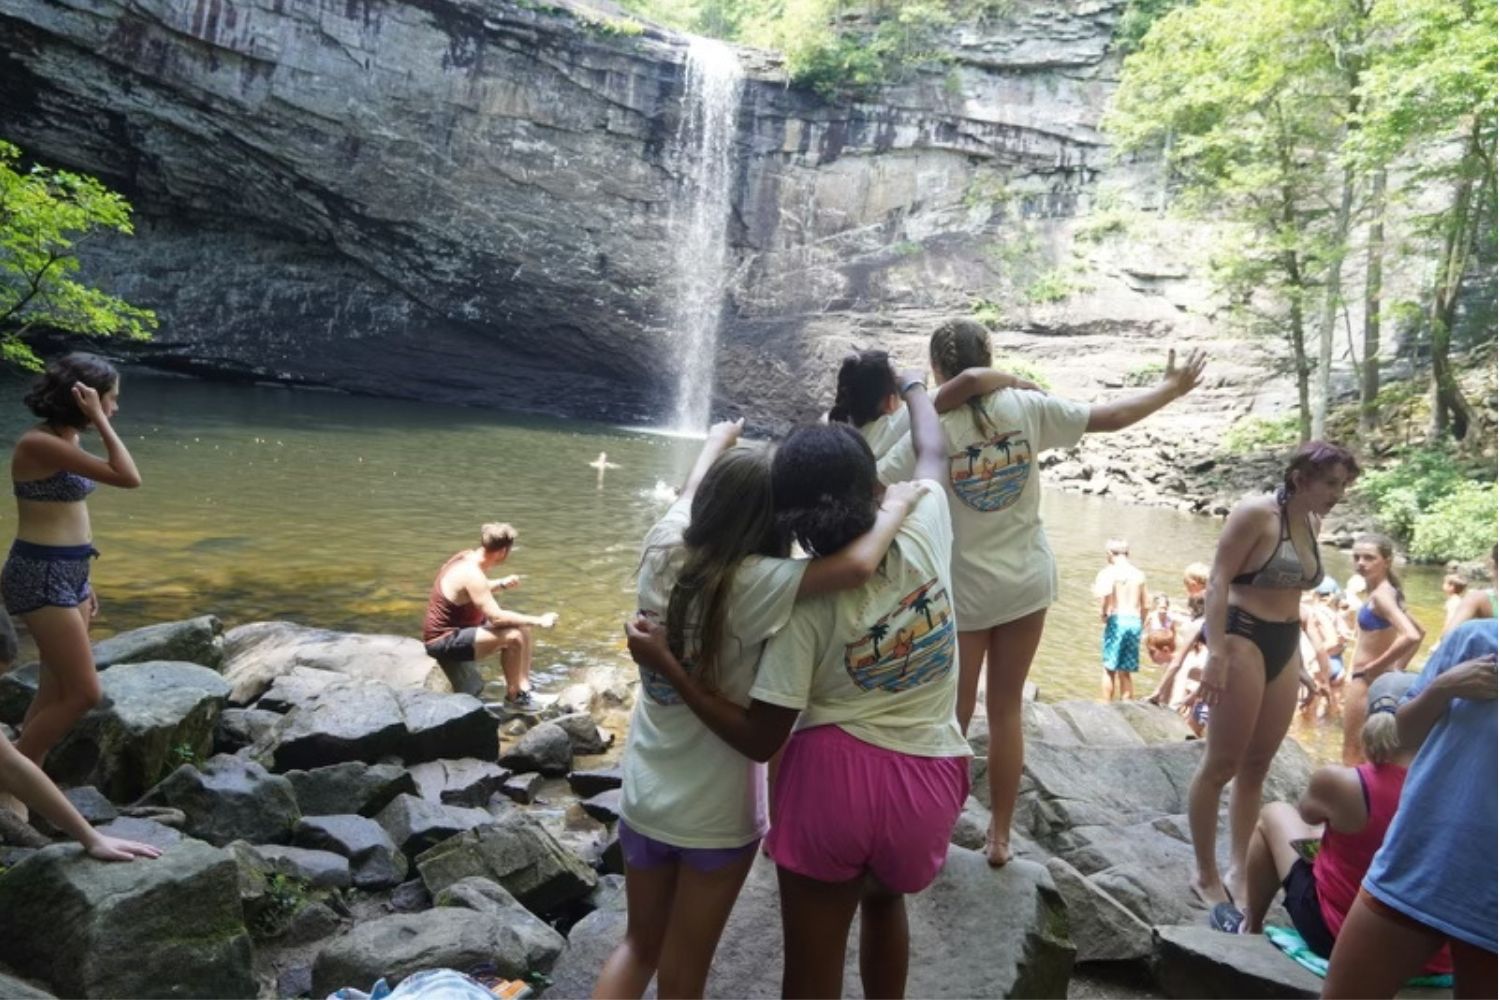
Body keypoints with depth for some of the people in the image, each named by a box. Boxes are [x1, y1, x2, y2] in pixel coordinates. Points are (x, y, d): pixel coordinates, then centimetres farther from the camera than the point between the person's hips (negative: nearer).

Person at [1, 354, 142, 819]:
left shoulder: (68, 440, 10)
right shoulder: (39, 443, -18)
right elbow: (128, 477, -25)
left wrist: (81, 579, 23)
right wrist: (99, 422, -19)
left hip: (67, 573, 10)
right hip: (40, 576, -10)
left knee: (56, 693, 15)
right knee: (84, 693, -7)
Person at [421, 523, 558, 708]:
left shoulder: (467, 557, 1)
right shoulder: (471, 573, -27)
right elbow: (496, 617, -33)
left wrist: (502, 584, 8)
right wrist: (538, 621, -28)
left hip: (454, 629, 10)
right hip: (443, 642, -10)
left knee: (523, 628, 7)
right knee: (513, 637, -25)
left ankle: (524, 689, 5)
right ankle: (513, 697, -7)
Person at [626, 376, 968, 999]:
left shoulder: (806, 599, -14)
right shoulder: (924, 532, -8)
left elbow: (759, 741, -12)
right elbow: (933, 452, 15)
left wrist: (666, 666, -9)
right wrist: (912, 387, 33)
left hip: (834, 775, -4)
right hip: (927, 782, 4)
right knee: (884, 899, 35)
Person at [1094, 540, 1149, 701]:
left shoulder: (1110, 571, -4)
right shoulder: (1139, 574, 11)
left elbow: (1105, 593, -25)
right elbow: (1145, 606, 11)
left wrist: (1103, 612, -9)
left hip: (1117, 620, -4)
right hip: (1135, 621, 4)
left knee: (1110, 668, 6)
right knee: (1127, 671, 12)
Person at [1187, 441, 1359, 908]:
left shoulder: (1312, 523, 11)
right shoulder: (1256, 513, -12)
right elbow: (1218, 580, -17)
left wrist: (1297, 651, 20)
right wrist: (1216, 652, -25)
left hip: (1285, 648, 8)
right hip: (1243, 640, -8)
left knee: (1256, 767, 12)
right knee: (1222, 764, -1)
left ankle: (1238, 872, 22)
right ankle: (1206, 875, 10)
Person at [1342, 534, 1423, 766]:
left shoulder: (1380, 595, -18)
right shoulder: (1384, 592, 9)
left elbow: (1411, 636, -32)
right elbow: (1419, 632, 22)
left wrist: (1376, 666, -21)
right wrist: (1398, 667, 15)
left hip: (1366, 680, -10)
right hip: (1377, 680, 10)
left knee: (1352, 754, -2)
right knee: (1369, 753, 17)